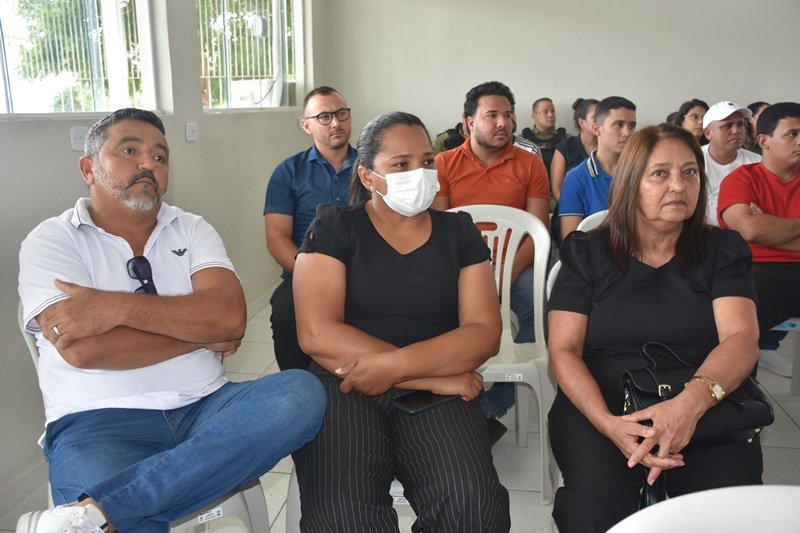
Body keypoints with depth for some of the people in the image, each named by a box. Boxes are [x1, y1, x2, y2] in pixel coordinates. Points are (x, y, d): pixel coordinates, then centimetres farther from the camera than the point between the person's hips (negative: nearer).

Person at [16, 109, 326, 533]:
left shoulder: (192, 230, 13)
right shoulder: (51, 241, 4)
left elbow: (230, 317, -5)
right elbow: (81, 349, -13)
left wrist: (116, 307, -13)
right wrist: (201, 331, -5)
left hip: (204, 407, 6)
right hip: (100, 421, -5)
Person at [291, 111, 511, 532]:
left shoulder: (458, 232, 11)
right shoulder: (334, 228, 4)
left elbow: (484, 334, 0)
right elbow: (316, 334, -10)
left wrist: (393, 365, -16)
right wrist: (434, 376, -12)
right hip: (343, 386, -1)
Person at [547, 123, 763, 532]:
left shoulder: (723, 250, 8)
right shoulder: (587, 254, 5)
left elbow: (741, 338, -7)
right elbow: (563, 349, -3)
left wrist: (691, 402, -28)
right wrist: (608, 423, -21)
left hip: (703, 407, 2)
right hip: (599, 404, -1)